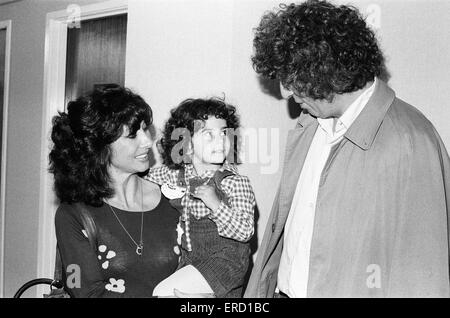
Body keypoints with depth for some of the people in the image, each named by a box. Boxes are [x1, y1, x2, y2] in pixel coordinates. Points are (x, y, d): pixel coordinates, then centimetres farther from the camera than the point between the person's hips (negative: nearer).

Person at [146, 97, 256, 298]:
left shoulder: (236, 183, -17)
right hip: (189, 260, 7)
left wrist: (215, 203, -36)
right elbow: (145, 179, 18)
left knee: (164, 292, -16)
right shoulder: (176, 174, -1)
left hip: (225, 260, -6)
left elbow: (245, 231, -25)